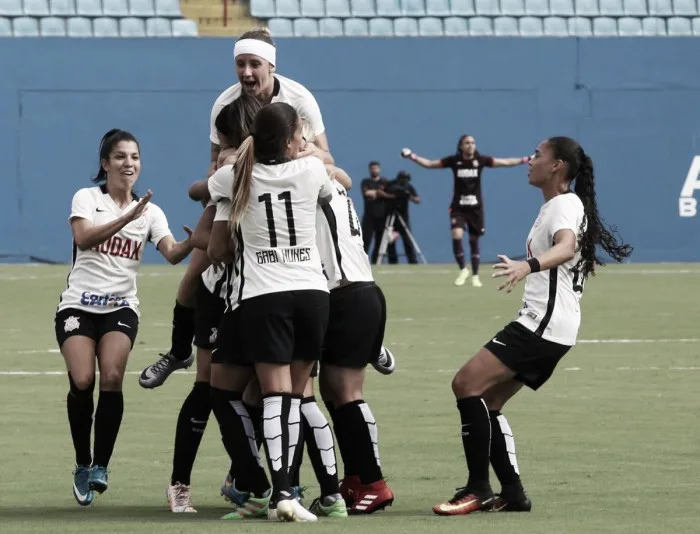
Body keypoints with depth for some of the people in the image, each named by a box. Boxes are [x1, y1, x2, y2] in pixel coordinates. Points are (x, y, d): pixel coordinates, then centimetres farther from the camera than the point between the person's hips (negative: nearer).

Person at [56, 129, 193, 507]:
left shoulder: (149, 212, 8)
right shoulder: (87, 198, 2)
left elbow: (171, 253, -7)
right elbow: (83, 237, -18)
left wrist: (194, 242, -28)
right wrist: (126, 218, -28)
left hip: (121, 308, 2)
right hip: (78, 304, -2)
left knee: (112, 377, -21)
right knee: (82, 381, -17)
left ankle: (100, 466, -11)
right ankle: (82, 465, 2)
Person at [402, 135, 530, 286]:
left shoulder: (480, 160, -4)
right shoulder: (454, 160, -5)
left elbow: (505, 162, -3)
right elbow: (429, 164, 0)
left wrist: (523, 160, -11)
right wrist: (413, 157, -12)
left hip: (475, 207, 1)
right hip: (458, 207, -1)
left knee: (474, 240, 7)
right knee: (457, 236, -19)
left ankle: (475, 276, 19)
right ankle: (463, 270, 2)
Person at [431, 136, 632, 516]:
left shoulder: (565, 204, -12)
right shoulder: (554, 206, 19)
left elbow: (566, 247, -34)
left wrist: (528, 266, -52)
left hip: (544, 324, -11)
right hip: (542, 323, 11)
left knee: (467, 384, -17)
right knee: (487, 403, 9)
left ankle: (478, 490, -16)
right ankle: (512, 494, 7)